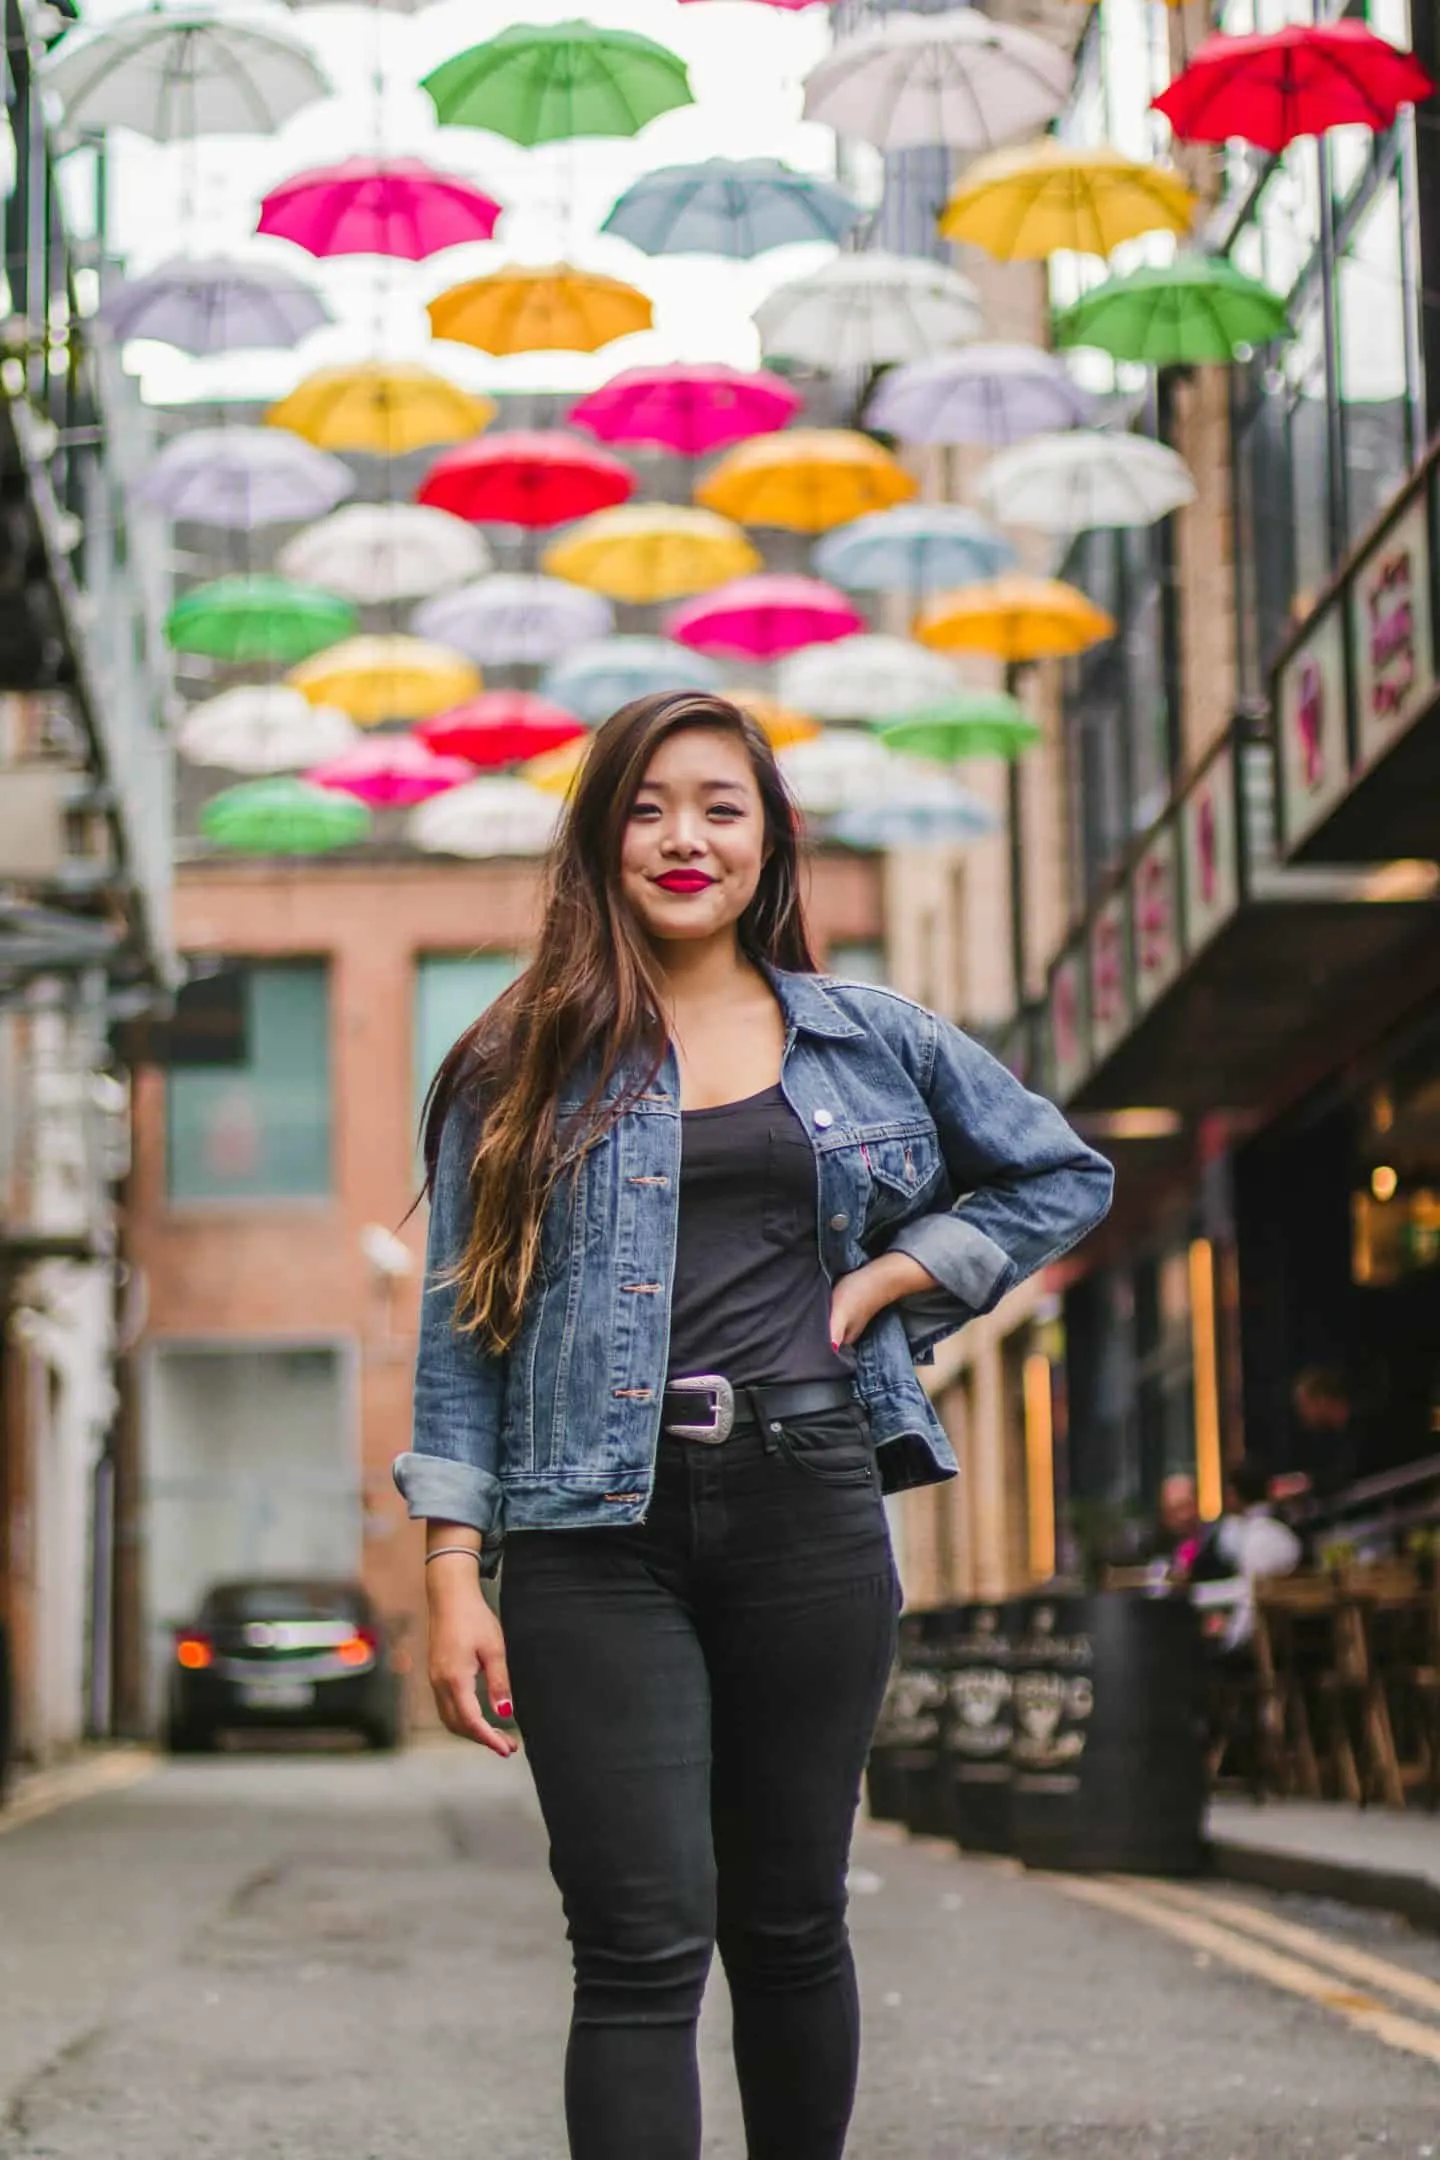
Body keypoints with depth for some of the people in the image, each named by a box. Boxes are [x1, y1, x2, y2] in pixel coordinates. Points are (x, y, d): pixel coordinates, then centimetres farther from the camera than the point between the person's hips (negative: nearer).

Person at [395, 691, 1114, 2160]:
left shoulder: (869, 1038, 11)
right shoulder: (524, 1066, 7)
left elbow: (1063, 1176, 21)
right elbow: (460, 1329, 4)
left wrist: (889, 1281, 7)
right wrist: (454, 1574, -4)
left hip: (807, 1514, 2)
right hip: (598, 1530, -2)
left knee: (790, 1927, 10)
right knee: (642, 1947, -8)